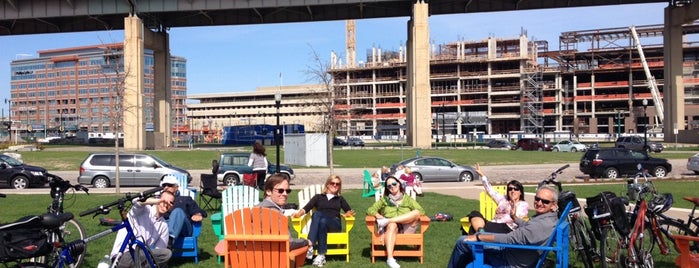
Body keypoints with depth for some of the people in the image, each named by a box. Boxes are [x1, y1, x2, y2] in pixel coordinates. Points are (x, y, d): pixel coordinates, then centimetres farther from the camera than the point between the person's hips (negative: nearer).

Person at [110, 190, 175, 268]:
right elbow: (137, 201, -27)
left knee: (167, 253, -22)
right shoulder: (144, 209, 0)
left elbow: (158, 250, 5)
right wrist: (160, 201, -43)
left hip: (141, 254, 5)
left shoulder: (164, 225, 13)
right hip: (124, 253, -5)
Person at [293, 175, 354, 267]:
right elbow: (306, 208, 8)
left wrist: (349, 213, -11)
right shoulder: (318, 197, 23)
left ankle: (321, 255, -40)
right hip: (319, 223, 0)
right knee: (316, 214, -36)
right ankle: (310, 245, -47)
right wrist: (299, 213, -13)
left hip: (334, 224, 0)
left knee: (323, 221, -37)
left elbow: (349, 211, 14)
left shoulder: (340, 199, 28)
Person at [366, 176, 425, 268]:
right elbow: (370, 210, 11)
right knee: (392, 225, -37)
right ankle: (390, 259, -49)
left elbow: (421, 211, 4)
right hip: (391, 229, -1)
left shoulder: (408, 199, 18)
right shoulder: (384, 200, 19)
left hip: (406, 229, 1)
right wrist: (378, 216, -13)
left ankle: (386, 221, -27)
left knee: (416, 213, -24)